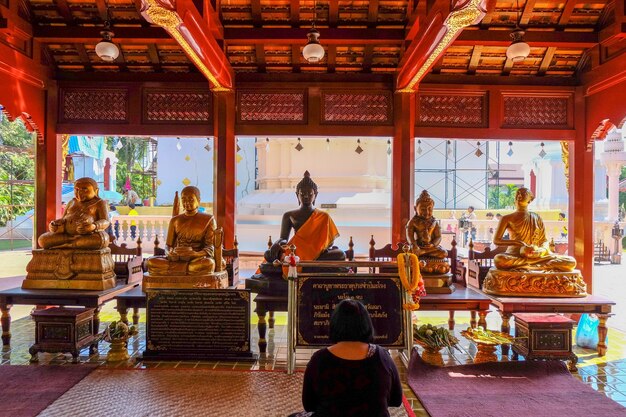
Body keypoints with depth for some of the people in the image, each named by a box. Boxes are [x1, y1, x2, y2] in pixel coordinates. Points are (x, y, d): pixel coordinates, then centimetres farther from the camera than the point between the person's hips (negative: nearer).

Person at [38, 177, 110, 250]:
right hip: (67, 234, 5)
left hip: (90, 235, -5)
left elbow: (105, 222, -6)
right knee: (43, 240, -16)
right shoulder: (72, 203, 20)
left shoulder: (99, 203, 5)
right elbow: (63, 219, 22)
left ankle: (66, 245, -24)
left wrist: (93, 226, -27)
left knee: (101, 239, -38)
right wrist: (54, 224, -1)